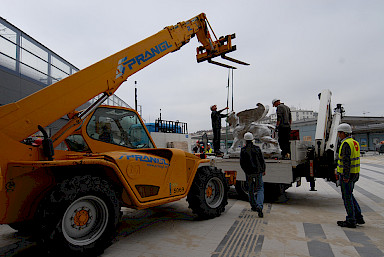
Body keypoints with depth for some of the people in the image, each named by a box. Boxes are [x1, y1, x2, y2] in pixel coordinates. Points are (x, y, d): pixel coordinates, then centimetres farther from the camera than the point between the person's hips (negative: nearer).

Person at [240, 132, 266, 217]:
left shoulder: (243, 150, -4)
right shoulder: (257, 148, -1)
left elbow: (242, 163, -1)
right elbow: (262, 161, 3)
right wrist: (263, 170, 17)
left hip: (249, 173, 0)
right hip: (258, 172, 0)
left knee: (251, 190, 14)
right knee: (260, 189, 3)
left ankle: (254, 206, 24)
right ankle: (259, 206, -16)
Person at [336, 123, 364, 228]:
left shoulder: (346, 144, -18)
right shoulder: (355, 142, 13)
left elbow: (347, 161, -23)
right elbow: (354, 159, 19)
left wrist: (346, 176, -23)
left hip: (346, 175, -10)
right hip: (354, 174, 10)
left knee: (347, 197, 0)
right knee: (349, 195, 19)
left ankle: (351, 221, 7)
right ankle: (359, 217, 23)